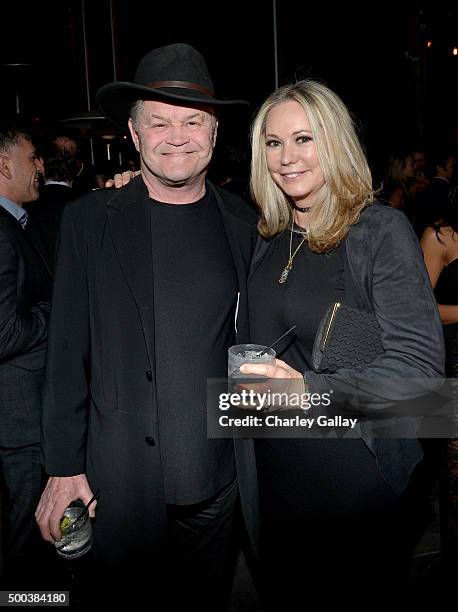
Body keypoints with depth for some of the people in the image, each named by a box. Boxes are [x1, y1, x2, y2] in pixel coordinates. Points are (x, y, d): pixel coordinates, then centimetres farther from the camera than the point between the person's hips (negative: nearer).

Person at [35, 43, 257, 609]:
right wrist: (63, 469, -4)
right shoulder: (89, 220, -5)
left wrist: (263, 456, 5)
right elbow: (68, 351, -4)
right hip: (121, 473, -1)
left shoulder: (245, 225, 0)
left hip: (220, 473, 2)